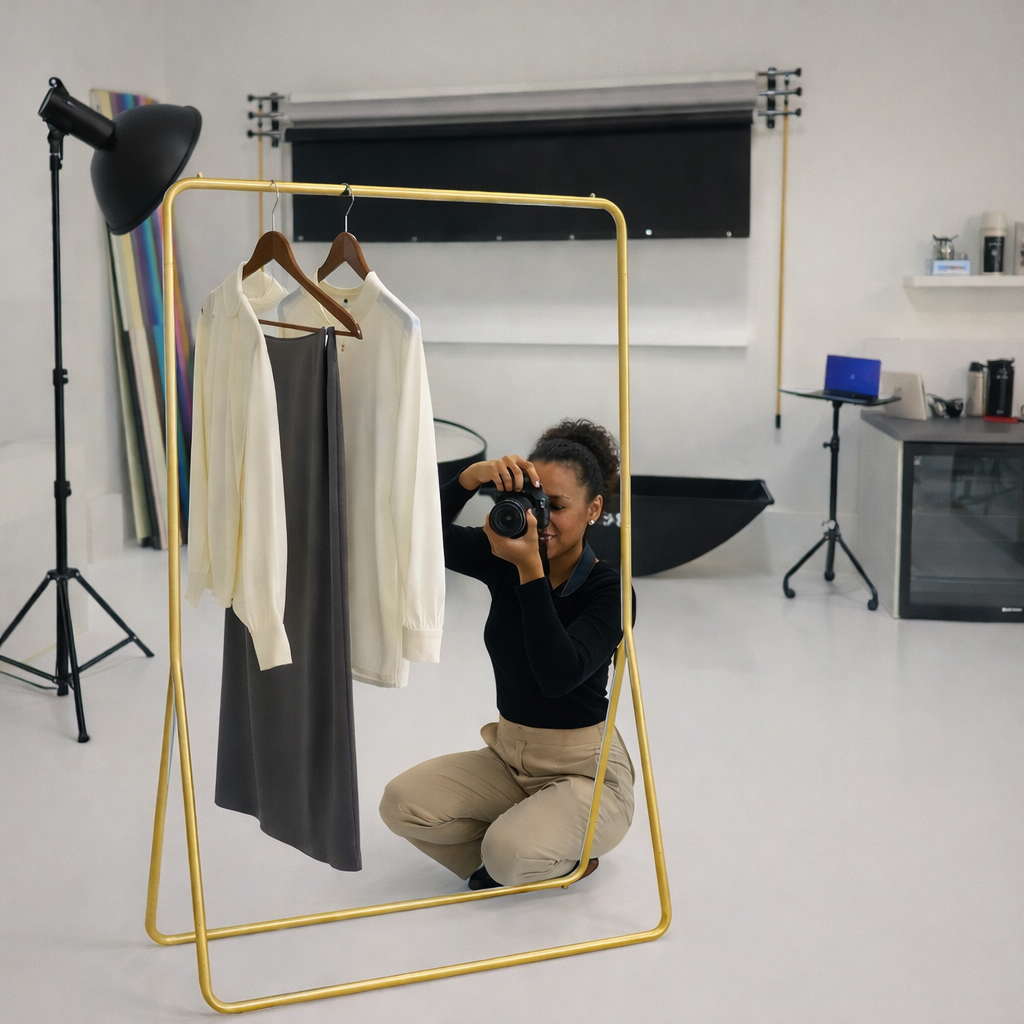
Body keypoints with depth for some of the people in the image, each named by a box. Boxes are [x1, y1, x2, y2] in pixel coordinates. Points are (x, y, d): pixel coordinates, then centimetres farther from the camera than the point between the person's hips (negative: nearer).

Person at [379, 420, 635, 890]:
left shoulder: (608, 589, -17)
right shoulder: (503, 559, -3)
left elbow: (559, 675, -32)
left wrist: (531, 570, -34)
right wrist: (472, 477, -31)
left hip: (584, 772, -5)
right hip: (507, 757, 5)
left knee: (510, 855, -31)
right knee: (401, 802, -18)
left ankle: (568, 853, 4)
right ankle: (509, 856, 5)